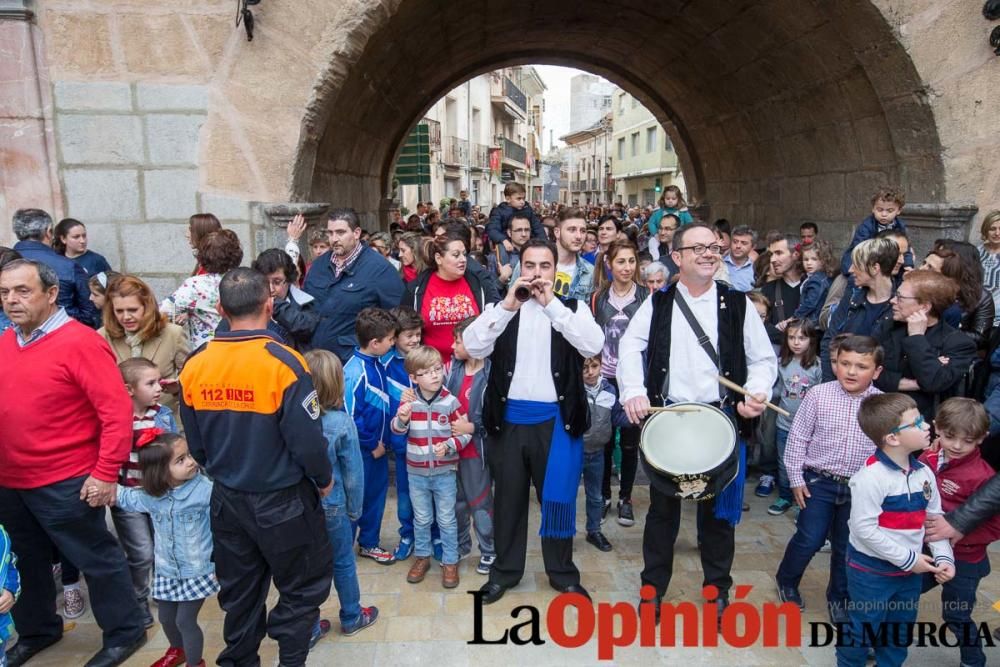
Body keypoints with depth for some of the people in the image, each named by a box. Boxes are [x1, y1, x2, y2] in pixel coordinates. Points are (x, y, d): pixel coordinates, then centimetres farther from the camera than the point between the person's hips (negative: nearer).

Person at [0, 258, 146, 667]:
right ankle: (36, 631, 45)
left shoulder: (79, 342, -17)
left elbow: (117, 411, -20)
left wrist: (105, 473, -21)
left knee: (96, 560, 8)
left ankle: (125, 633, 26)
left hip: (65, 483, -7)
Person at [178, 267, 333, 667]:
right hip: (283, 499, -5)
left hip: (226, 499, 5)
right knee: (304, 587, 15)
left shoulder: (194, 366, -6)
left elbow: (194, 443, 5)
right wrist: (324, 479, -1)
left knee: (238, 591, 23)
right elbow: (306, 438, -20)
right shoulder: (283, 363, -23)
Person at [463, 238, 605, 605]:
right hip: (509, 418, 1)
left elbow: (593, 345, -16)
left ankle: (563, 572, 28)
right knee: (508, 497, 13)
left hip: (556, 419, -1)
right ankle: (505, 570, 31)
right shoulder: (501, 307, 5)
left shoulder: (573, 308, 3)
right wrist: (508, 305, -17)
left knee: (558, 497, 8)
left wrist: (552, 303, -17)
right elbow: (473, 347, -9)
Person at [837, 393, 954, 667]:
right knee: (863, 630, 8)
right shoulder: (871, 477, -25)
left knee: (900, 631, 24)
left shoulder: (924, 473, -1)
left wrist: (943, 557, -4)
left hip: (911, 572, 7)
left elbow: (935, 519, 8)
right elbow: (864, 528, -25)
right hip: (871, 572, -7)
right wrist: (907, 558, -19)